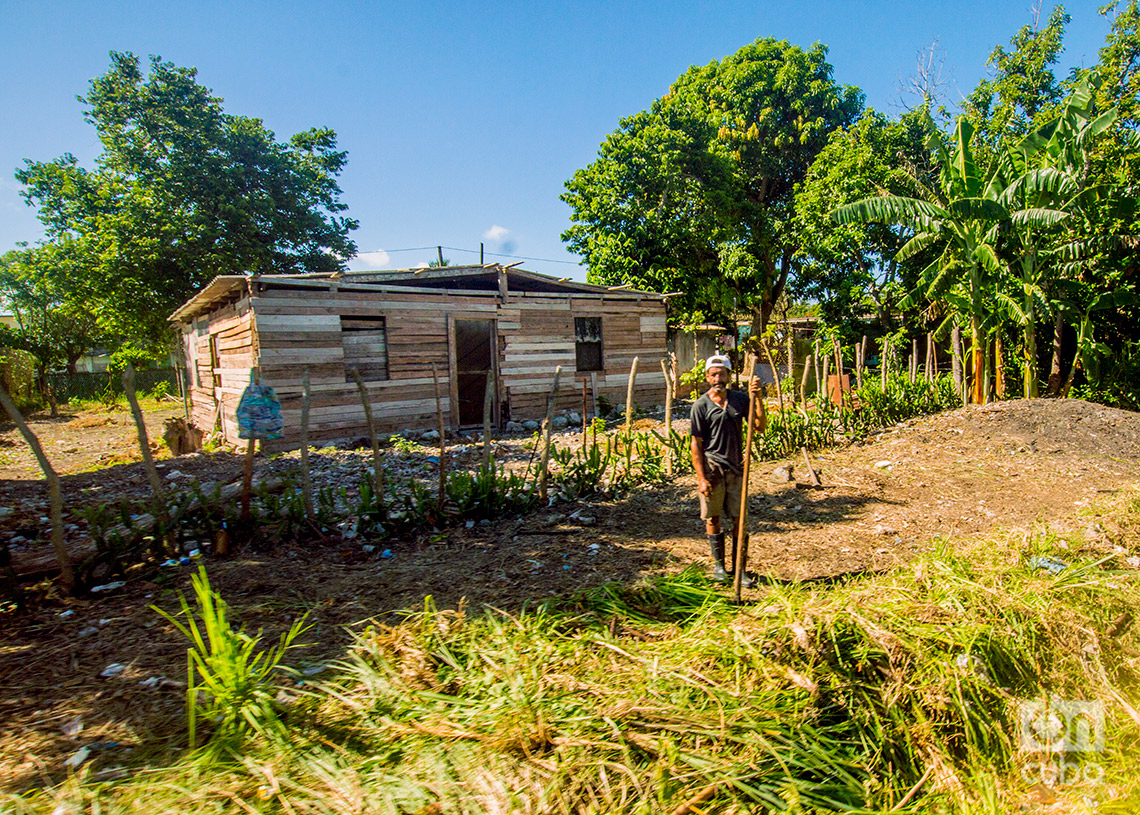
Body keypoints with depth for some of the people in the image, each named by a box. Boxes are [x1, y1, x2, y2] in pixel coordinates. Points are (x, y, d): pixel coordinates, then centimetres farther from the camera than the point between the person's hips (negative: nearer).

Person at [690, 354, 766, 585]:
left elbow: (760, 428, 0)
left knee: (738, 519, 6)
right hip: (711, 467, -2)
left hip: (736, 468, 3)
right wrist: (701, 478, -11)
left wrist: (758, 399, -12)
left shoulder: (741, 399, 3)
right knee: (713, 518, 8)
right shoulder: (701, 406, -6)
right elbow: (696, 445, -6)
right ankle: (718, 564, 25)